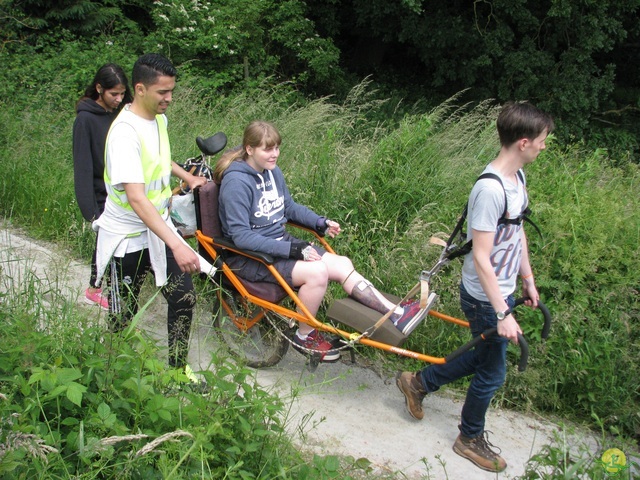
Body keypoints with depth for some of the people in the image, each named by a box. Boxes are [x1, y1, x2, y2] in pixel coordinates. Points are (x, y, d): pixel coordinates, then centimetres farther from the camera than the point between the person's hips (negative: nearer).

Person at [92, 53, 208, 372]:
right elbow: (136, 198, -36)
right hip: (127, 237, -7)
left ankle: (178, 369, 18)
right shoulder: (125, 133, -26)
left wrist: (186, 176, 20)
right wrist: (177, 245, -43)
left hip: (159, 227, 7)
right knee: (124, 314, 6)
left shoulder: (158, 118, 2)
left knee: (184, 298, 2)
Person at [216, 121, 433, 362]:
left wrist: (321, 223, 2)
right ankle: (305, 336, -5)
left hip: (280, 242, 7)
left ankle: (397, 314, -6)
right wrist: (293, 249, -27)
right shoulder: (236, 182, -20)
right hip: (249, 256, -7)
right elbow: (241, 236, -24)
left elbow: (289, 207, 19)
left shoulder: (272, 171, 4)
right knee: (316, 271, -27)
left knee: (342, 265, -8)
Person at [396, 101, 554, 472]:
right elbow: (481, 258, -28)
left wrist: (528, 280, 20)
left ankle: (419, 383, 41)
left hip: (504, 290, 9)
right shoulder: (490, 190, -29)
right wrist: (502, 314, -26)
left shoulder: (518, 177, 2)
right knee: (493, 372, 9)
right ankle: (471, 439, 32)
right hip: (485, 298, -9)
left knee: (486, 356, 24)